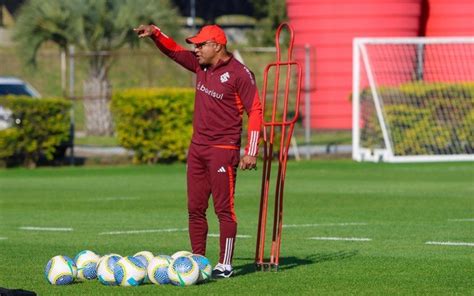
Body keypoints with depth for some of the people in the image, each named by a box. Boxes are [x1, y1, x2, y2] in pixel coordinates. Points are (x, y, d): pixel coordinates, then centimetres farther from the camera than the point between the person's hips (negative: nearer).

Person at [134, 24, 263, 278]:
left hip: (223, 150, -8)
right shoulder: (201, 65, 10)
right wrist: (155, 33, 1)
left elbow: (255, 111, -11)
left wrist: (251, 152, -15)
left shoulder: (239, 73, -11)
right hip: (197, 148, 8)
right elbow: (174, 50, 21)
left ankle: (225, 265, -3)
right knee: (195, 208, 8)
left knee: (223, 208, -6)